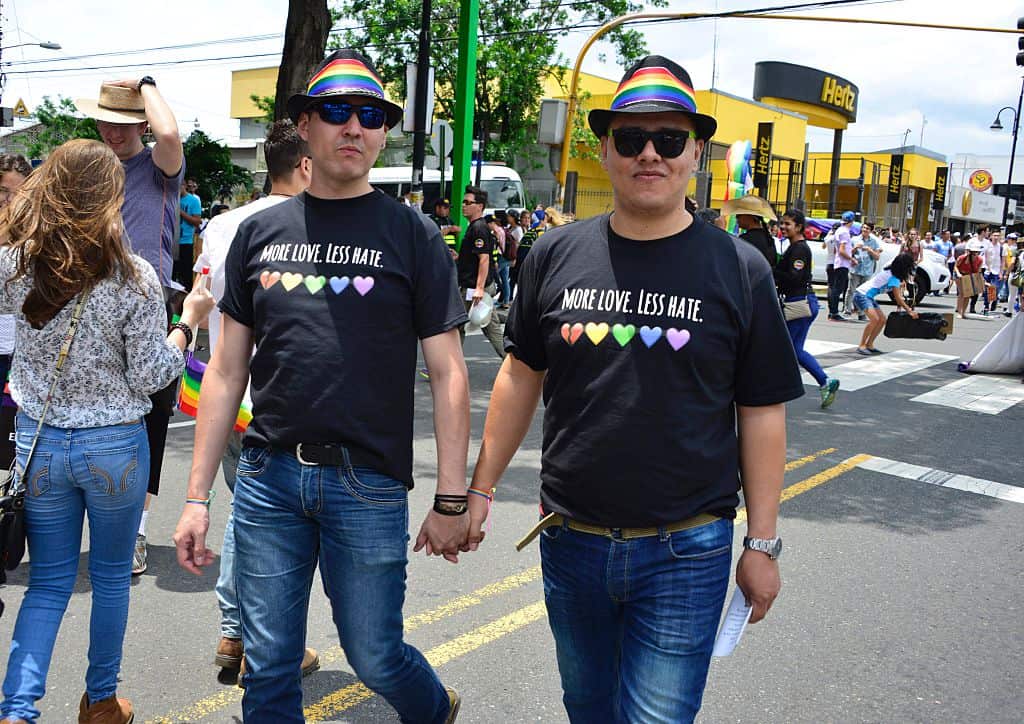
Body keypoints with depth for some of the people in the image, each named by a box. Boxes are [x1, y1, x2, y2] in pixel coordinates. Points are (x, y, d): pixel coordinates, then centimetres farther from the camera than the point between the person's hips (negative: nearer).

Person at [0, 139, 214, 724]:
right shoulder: (132, 278, -17)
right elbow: (151, 378, -12)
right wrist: (189, 320, 0)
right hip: (114, 448, -3)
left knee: (49, 581, 17)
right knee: (112, 576, 17)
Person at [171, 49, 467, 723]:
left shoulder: (412, 234, -3)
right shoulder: (260, 231, 6)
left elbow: (448, 374, -4)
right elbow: (227, 372, 8)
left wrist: (452, 500, -7)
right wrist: (197, 497, 6)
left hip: (370, 484, -3)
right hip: (268, 477, 3)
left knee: (375, 659, 10)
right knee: (269, 666, 11)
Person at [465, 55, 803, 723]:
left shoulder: (739, 269, -6)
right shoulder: (557, 254, -1)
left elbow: (762, 413, -2)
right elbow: (522, 377, 8)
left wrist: (763, 544, -2)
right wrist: (481, 489, 8)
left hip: (686, 553, -2)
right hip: (569, 540, 3)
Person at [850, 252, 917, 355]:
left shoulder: (891, 271, 7)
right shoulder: (894, 278, -18)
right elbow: (898, 299, -16)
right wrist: (909, 311, -10)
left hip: (869, 296, 10)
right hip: (861, 295, -10)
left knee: (882, 320, 8)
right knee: (874, 319, -26)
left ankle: (869, 345, 12)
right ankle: (861, 346, -19)